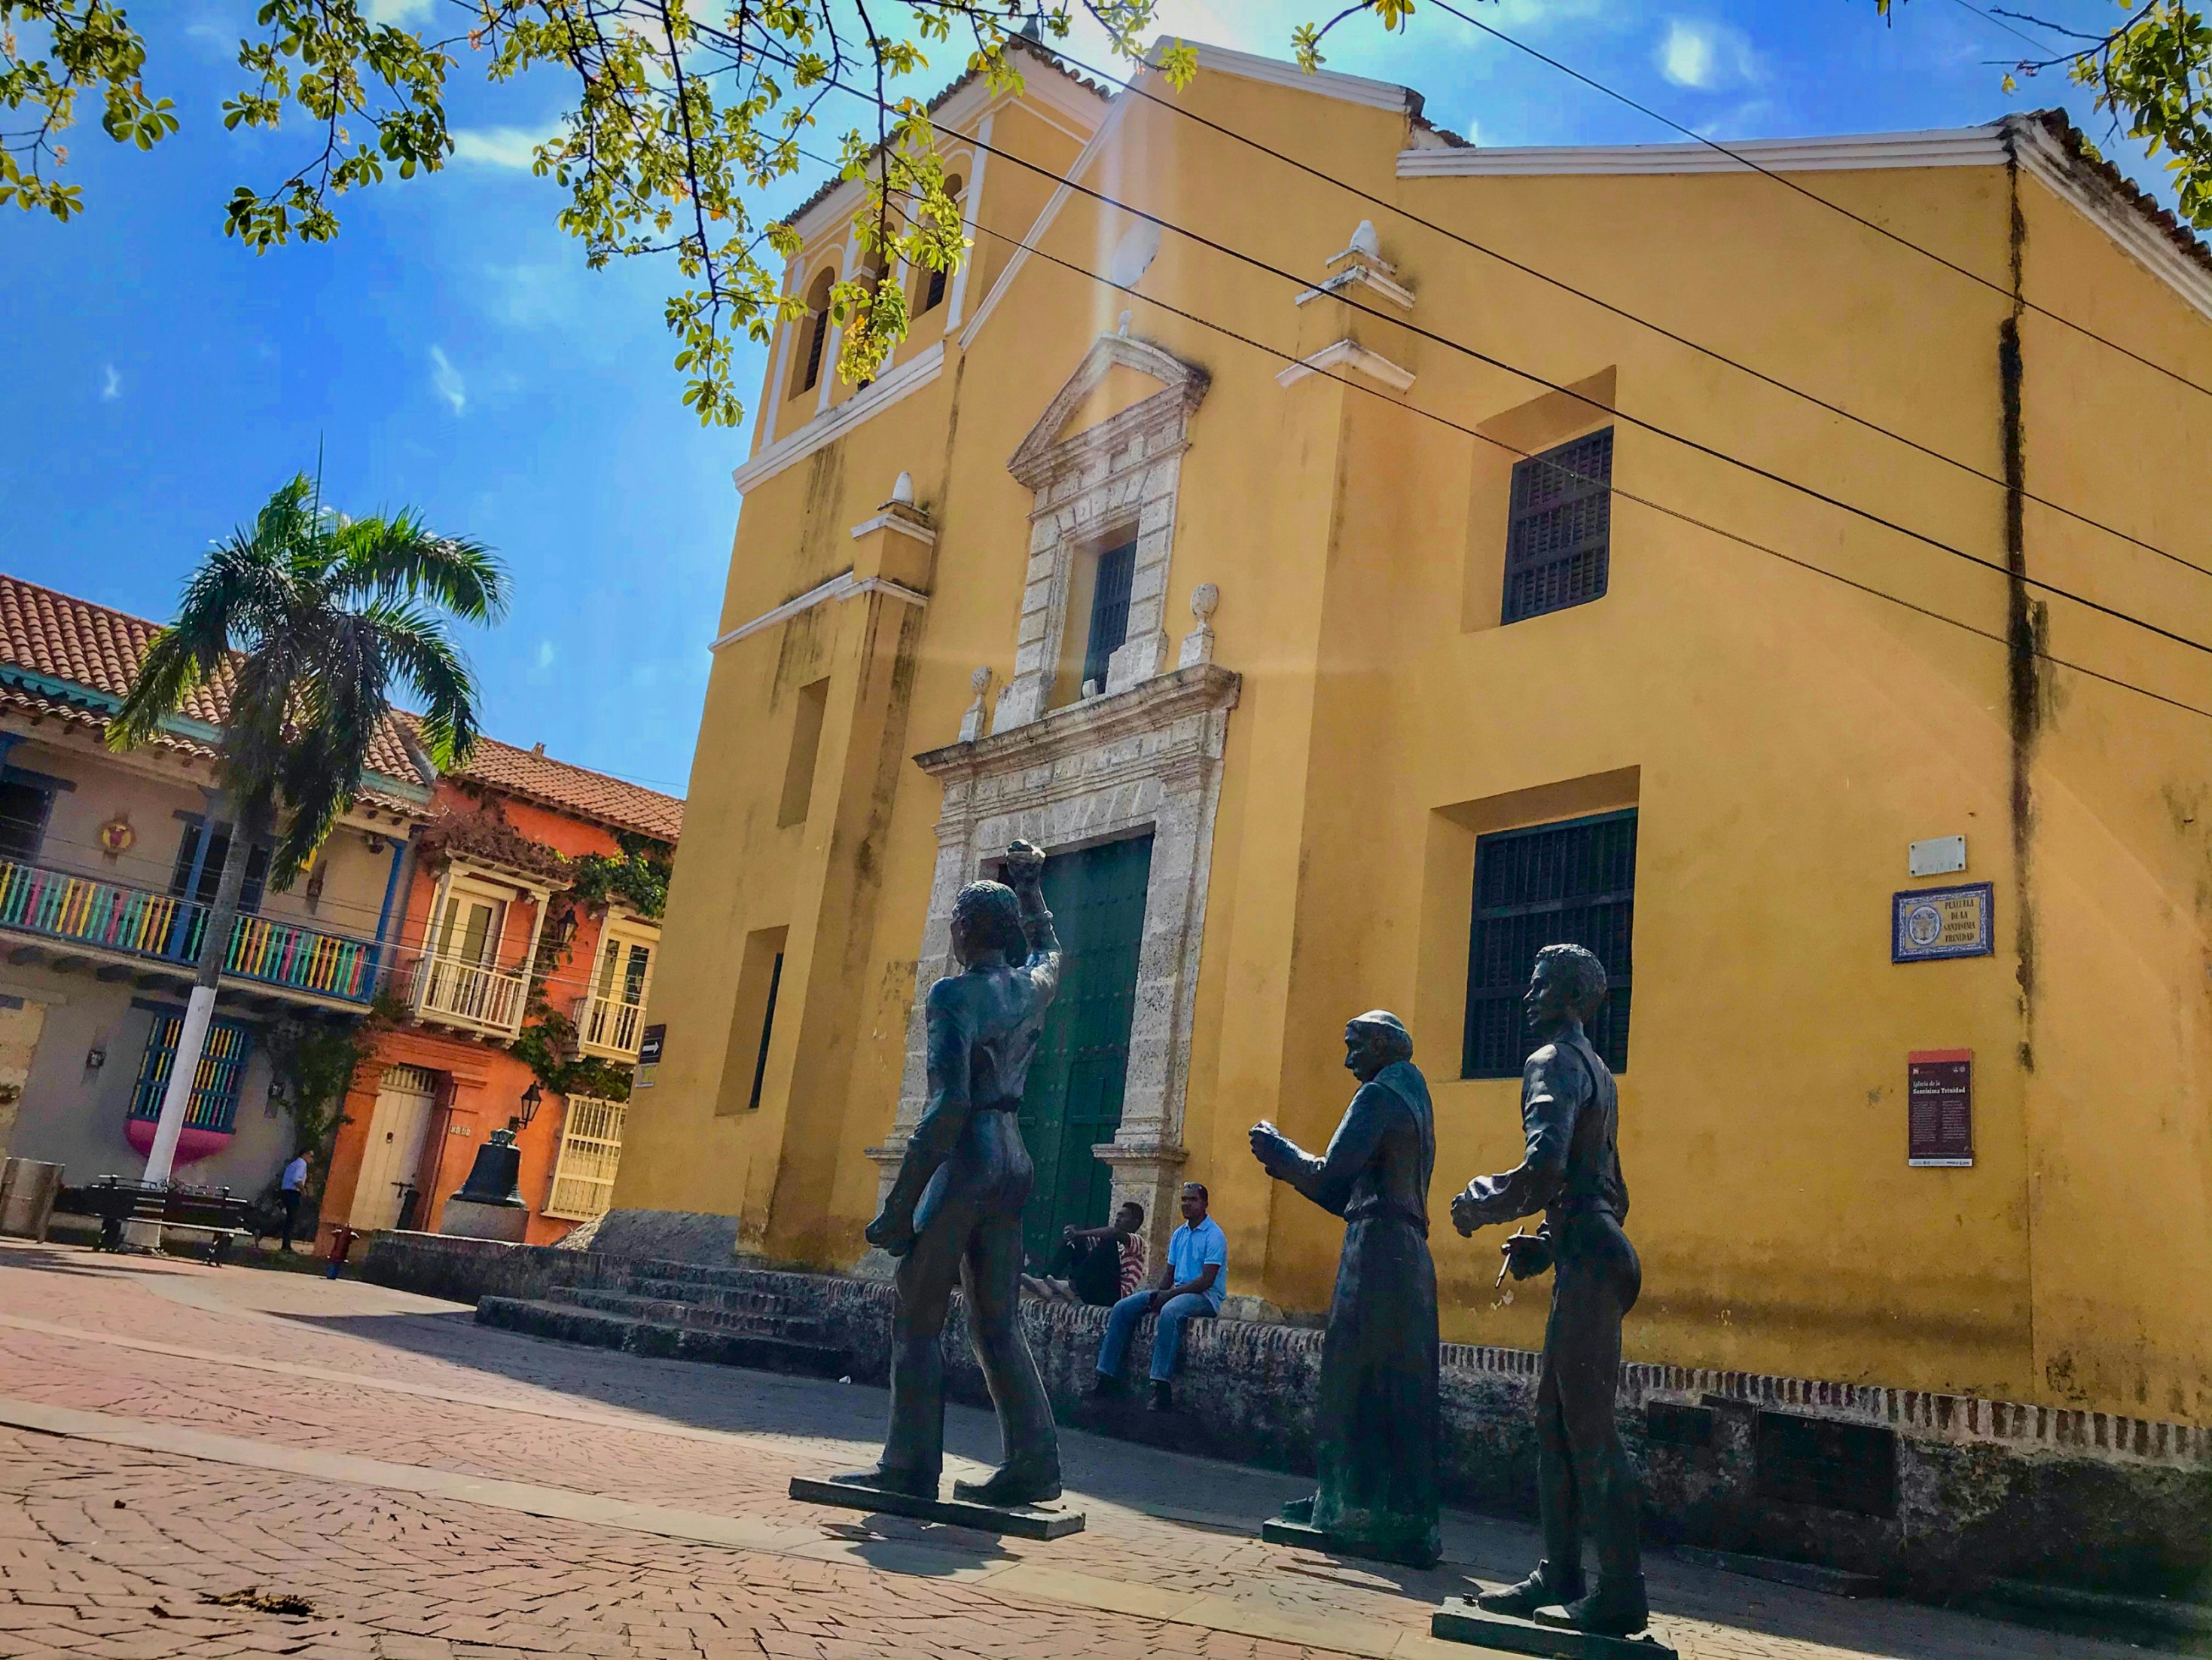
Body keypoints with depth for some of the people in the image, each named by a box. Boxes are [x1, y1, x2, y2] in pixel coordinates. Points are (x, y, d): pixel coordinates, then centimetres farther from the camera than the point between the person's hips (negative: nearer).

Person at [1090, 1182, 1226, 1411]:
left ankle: (1161, 1387, -41)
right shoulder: (1178, 1234, 15)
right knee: (1123, 1308, -8)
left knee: (1169, 1311, -40)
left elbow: (1207, 1280, -17)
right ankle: (1107, 1378, -10)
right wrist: (1157, 1293, -6)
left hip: (1206, 1296, -8)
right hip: (1178, 1291, 8)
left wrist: (1169, 1294, -20)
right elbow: (1169, 1272, 15)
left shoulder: (1214, 1235, -10)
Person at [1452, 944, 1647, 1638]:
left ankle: (1620, 1595, -1)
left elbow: (1545, 1168, -25)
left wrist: (1480, 1204, -9)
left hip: (1588, 1264, -10)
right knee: (1554, 1418, 13)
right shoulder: (1593, 1070, 21)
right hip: (1589, 1254, 10)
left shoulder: (1554, 1062, -10)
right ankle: (1559, 1574, 18)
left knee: (1589, 1426, -6)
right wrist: (1540, 1245, 20)